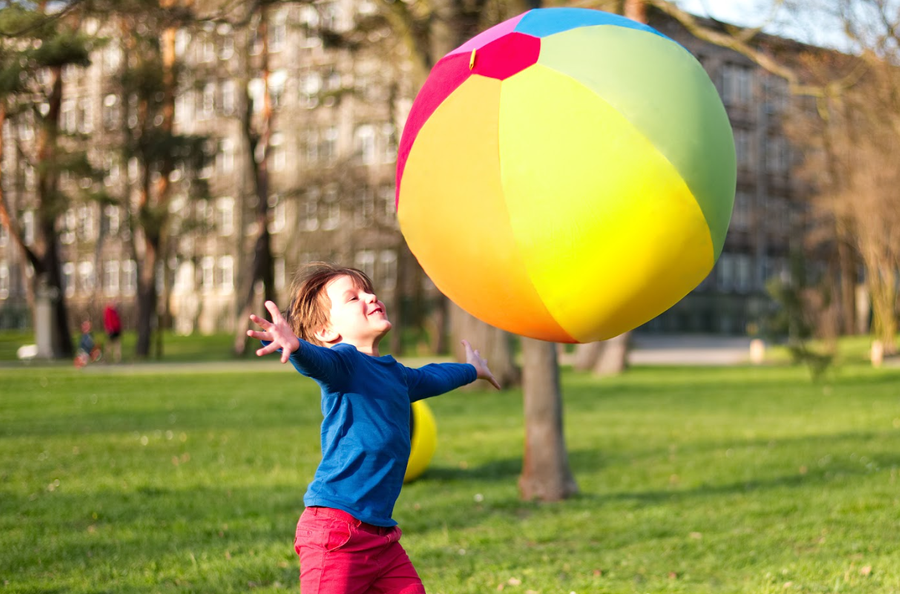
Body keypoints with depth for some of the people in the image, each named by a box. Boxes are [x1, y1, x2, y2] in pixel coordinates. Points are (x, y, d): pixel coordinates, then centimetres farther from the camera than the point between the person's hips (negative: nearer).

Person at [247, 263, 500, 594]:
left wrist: (471, 370, 60)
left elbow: (429, 378, 41)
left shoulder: (394, 374, 19)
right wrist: (294, 345, -55)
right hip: (336, 528, -8)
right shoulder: (343, 360, -8)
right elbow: (318, 360, -32)